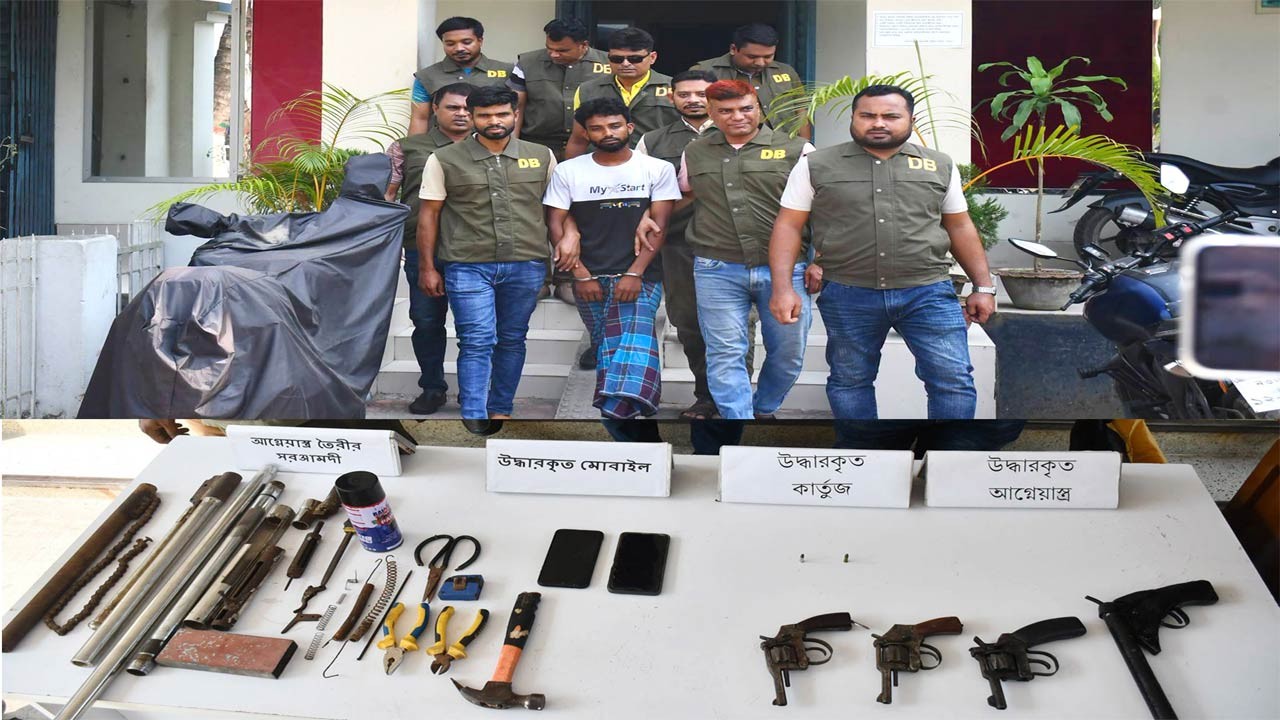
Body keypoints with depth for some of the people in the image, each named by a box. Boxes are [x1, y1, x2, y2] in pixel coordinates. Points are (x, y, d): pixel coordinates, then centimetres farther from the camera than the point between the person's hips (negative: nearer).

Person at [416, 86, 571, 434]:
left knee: (512, 341, 11)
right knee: (477, 342, -8)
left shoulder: (541, 156, 7)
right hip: (468, 266, -2)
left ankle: (501, 410, 23)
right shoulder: (445, 160, 1)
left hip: (527, 265, 3)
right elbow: (429, 214, 5)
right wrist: (427, 268, 3)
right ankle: (474, 419, -6)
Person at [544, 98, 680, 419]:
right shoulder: (568, 171, 5)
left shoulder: (658, 169, 2)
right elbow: (556, 223, 4)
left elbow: (659, 224, -1)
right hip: (589, 278, 2)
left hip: (640, 276, -2)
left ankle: (617, 412, -31)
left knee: (634, 340, -23)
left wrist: (634, 274, -11)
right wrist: (580, 275, -5)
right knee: (605, 349, 4)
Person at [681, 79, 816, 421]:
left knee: (788, 353, 8)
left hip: (785, 270, -1)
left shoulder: (797, 150, 2)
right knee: (726, 355, -3)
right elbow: (682, 198, 28)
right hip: (718, 270, 1)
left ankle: (764, 409, 31)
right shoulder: (694, 154, 12)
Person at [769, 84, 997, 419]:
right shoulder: (816, 166, 2)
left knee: (954, 379, -5)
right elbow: (788, 226, 2)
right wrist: (783, 287, -8)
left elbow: (960, 227, 15)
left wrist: (983, 287, 12)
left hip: (929, 293, 1)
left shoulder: (939, 165, 9)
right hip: (847, 296, 0)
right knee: (849, 381, 10)